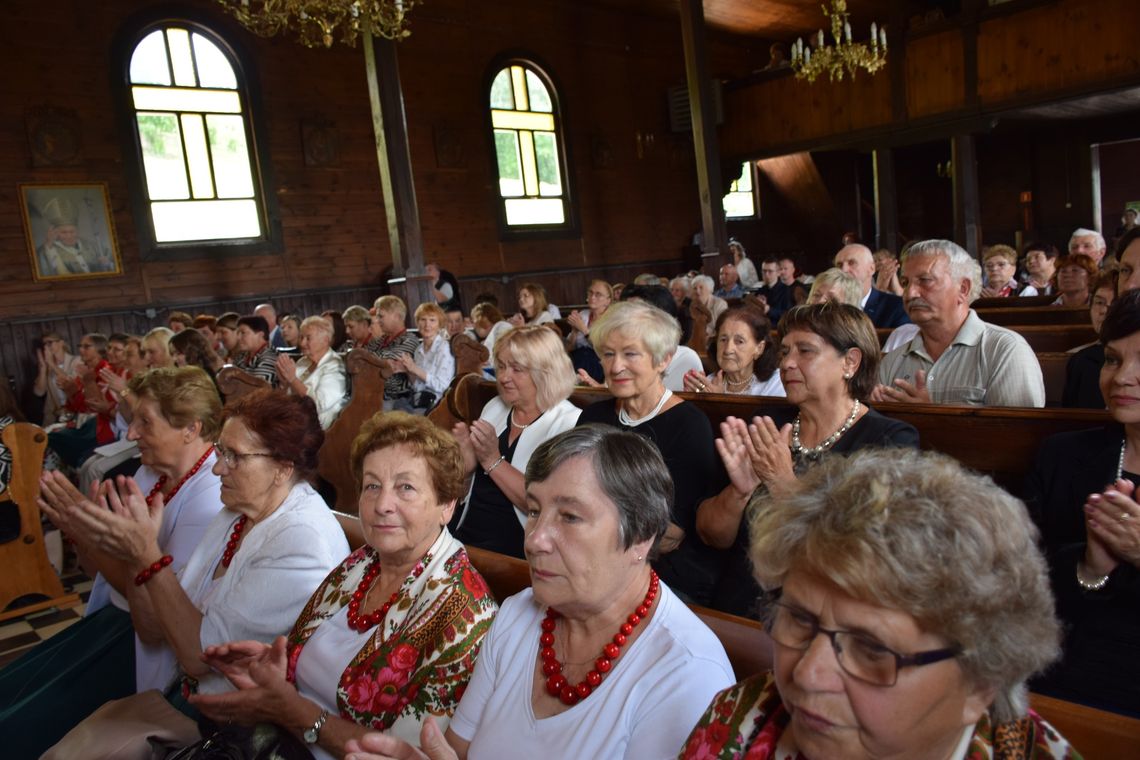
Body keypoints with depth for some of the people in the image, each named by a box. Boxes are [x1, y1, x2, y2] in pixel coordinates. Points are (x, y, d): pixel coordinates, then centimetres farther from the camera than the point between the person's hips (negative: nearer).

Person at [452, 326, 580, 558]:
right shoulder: (495, 406, 11)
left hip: (513, 545, -6)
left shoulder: (569, 423, -9)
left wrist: (493, 460, -21)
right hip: (464, 532, 6)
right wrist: (467, 450, -3)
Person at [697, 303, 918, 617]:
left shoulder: (892, 440, -1)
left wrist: (785, 483, -24)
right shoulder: (767, 427, 12)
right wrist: (739, 491, -12)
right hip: (733, 611, 4)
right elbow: (711, 536, 8)